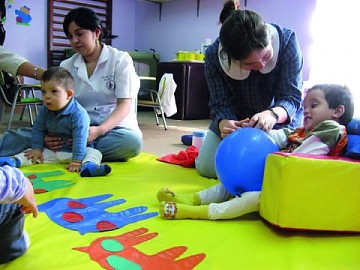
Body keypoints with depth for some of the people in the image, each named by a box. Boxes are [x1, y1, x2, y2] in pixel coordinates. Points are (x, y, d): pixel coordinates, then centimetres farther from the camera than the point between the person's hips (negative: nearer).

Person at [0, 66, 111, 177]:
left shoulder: (79, 114, -23)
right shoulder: (45, 110, -1)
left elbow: (80, 138, -28)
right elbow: (38, 129, 9)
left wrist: (77, 160, -32)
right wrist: (37, 149, 0)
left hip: (74, 150, -6)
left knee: (95, 153, -30)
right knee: (31, 153, -2)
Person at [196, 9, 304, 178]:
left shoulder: (286, 40, -28)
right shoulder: (214, 56, -25)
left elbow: (291, 96, -27)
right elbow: (221, 104, -20)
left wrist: (273, 114, -50)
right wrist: (223, 124, -45)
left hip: (280, 118, 0)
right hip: (235, 118, 1)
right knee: (207, 168, -7)